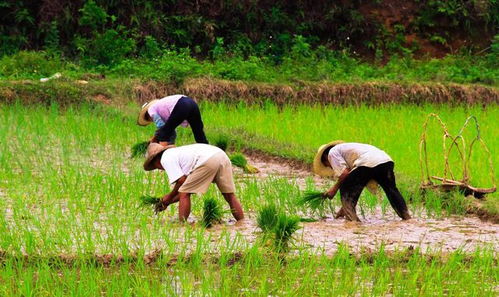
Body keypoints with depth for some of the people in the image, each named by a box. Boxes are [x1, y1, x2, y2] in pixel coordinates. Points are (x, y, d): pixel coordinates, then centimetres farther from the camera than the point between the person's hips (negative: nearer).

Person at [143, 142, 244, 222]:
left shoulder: (165, 158, 10)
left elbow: (181, 180, -2)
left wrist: (169, 197, 14)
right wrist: (168, 202, 35)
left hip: (208, 161, -9)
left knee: (184, 194, 3)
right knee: (230, 196, 13)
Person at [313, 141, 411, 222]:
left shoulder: (332, 153, 16)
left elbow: (345, 173, -1)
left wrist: (335, 188, 14)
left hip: (368, 163, -8)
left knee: (345, 190, 8)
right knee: (392, 190, 28)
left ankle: (352, 219, 1)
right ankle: (406, 217, 34)